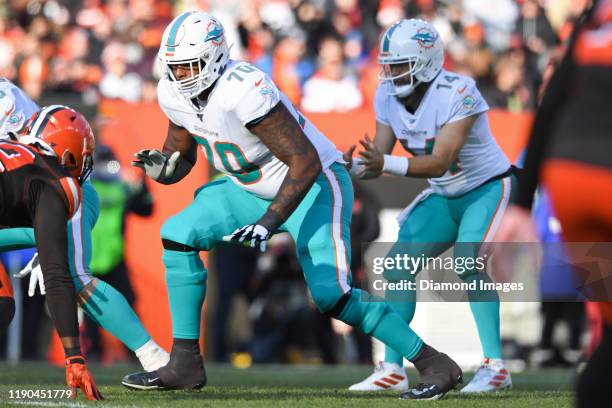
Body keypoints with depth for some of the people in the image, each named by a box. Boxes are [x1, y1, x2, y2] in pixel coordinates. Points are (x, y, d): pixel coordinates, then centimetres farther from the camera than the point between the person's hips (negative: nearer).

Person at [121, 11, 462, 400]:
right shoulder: (174, 94, -6)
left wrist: (268, 222, -35)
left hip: (315, 183, -8)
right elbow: (180, 159, 9)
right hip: (253, 188, 8)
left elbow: (306, 161, -31)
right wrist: (162, 168, -16)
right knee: (178, 236, -5)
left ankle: (433, 363, -9)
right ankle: (185, 364, 1)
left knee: (331, 294, -20)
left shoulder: (242, 90, -32)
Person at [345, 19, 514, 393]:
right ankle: (393, 369, 3)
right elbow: (379, 160, -8)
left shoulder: (458, 95, -30)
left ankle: (496, 368, -22)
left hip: (488, 187, -7)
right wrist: (354, 166, -31)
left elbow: (439, 163, -35)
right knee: (398, 264, -4)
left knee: (467, 261, -28)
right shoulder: (388, 97, -9)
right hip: (445, 197, 7)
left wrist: (384, 163, -46)